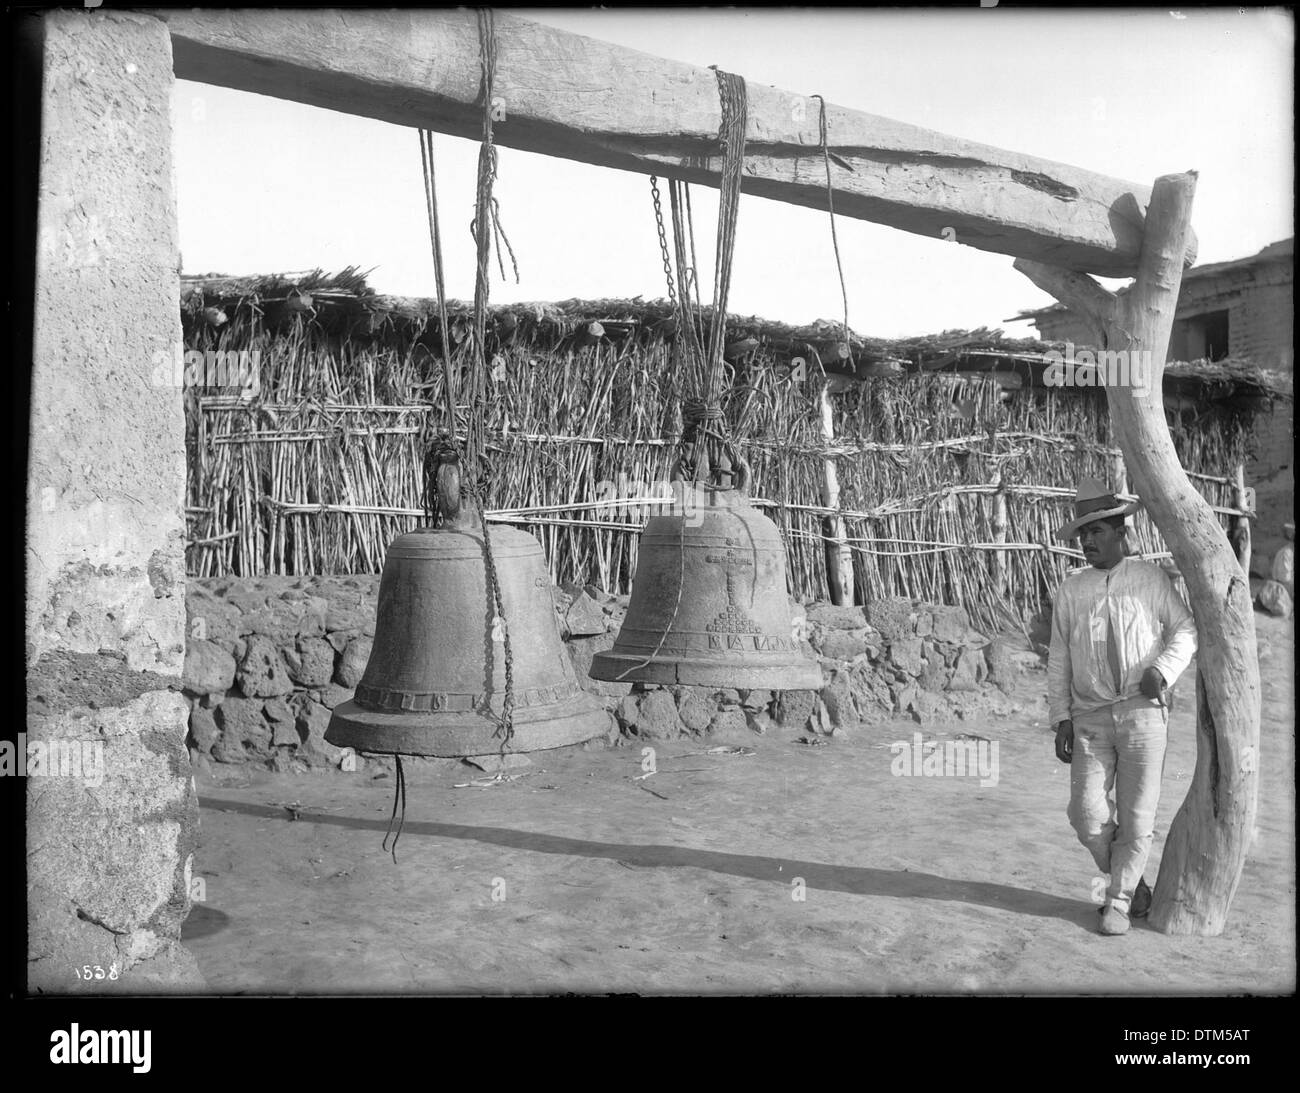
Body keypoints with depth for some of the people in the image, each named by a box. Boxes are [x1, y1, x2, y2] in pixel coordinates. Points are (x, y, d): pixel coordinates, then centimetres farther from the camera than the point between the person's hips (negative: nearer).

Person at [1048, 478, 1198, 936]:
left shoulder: (1150, 579, 5)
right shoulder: (1070, 590, 9)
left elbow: (1186, 629, 9)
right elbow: (1059, 659, 9)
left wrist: (1162, 669, -11)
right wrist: (1061, 719, 2)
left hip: (1143, 712, -1)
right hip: (1090, 718, 2)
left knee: (1137, 817, 0)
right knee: (1087, 814, -6)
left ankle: (1118, 903, 17)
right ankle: (1131, 883, 20)